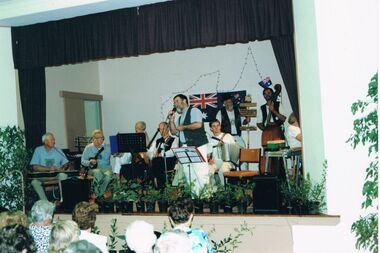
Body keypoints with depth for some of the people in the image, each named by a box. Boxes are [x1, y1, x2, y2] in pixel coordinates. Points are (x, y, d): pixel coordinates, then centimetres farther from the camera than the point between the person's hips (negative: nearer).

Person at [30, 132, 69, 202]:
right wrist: (48, 168, -18)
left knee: (63, 175, -32)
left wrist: (63, 168, -15)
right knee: (34, 182, -31)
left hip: (56, 175, 1)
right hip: (42, 176, 0)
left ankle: (63, 199, -22)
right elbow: (34, 167, -7)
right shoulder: (38, 150, 2)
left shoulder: (58, 150, 8)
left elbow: (65, 163, 8)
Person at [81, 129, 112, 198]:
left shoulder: (107, 147, 12)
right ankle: (101, 193, -20)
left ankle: (98, 194, -18)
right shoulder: (88, 148, 10)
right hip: (93, 168, -1)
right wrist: (90, 162, -13)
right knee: (98, 173, -37)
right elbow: (83, 161, 7)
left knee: (108, 175, -35)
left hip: (106, 167, 1)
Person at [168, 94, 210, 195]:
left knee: (200, 172, -11)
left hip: (197, 145, -8)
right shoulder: (180, 117, 25)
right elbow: (174, 132, 23)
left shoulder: (193, 111, 1)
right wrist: (171, 119, 13)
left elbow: (198, 124, -15)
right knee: (189, 174, 3)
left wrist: (183, 127, -6)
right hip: (185, 147, 8)